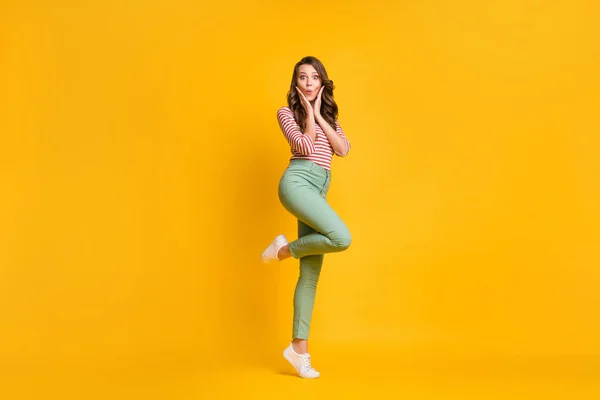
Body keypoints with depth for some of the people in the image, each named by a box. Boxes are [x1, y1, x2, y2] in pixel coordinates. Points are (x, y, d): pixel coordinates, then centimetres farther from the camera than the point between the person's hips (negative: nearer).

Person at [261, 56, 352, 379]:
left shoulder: (328, 116, 24)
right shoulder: (287, 113, 8)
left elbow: (343, 149, 6)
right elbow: (305, 146, -7)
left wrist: (318, 115, 4)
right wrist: (308, 113, 2)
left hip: (319, 189, 6)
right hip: (298, 181, -6)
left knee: (311, 273, 0)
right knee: (341, 238, -27)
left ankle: (299, 347, 4)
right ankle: (284, 249, -2)